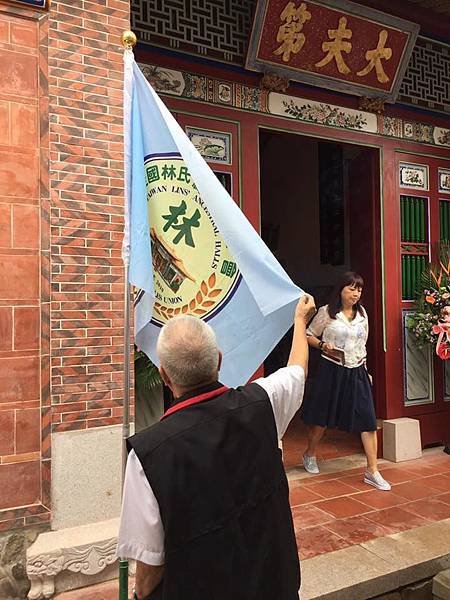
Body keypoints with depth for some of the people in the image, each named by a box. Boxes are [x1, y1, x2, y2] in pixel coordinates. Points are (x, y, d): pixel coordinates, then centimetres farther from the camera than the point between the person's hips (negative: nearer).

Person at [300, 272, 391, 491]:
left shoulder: (362, 313, 10)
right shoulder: (327, 312, -6)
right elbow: (308, 335, 1)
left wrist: (365, 369, 15)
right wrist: (323, 345, -17)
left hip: (357, 372, 4)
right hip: (331, 370, -4)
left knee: (368, 420, -4)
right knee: (321, 418, 8)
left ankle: (372, 471, 4)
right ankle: (310, 455, 34)